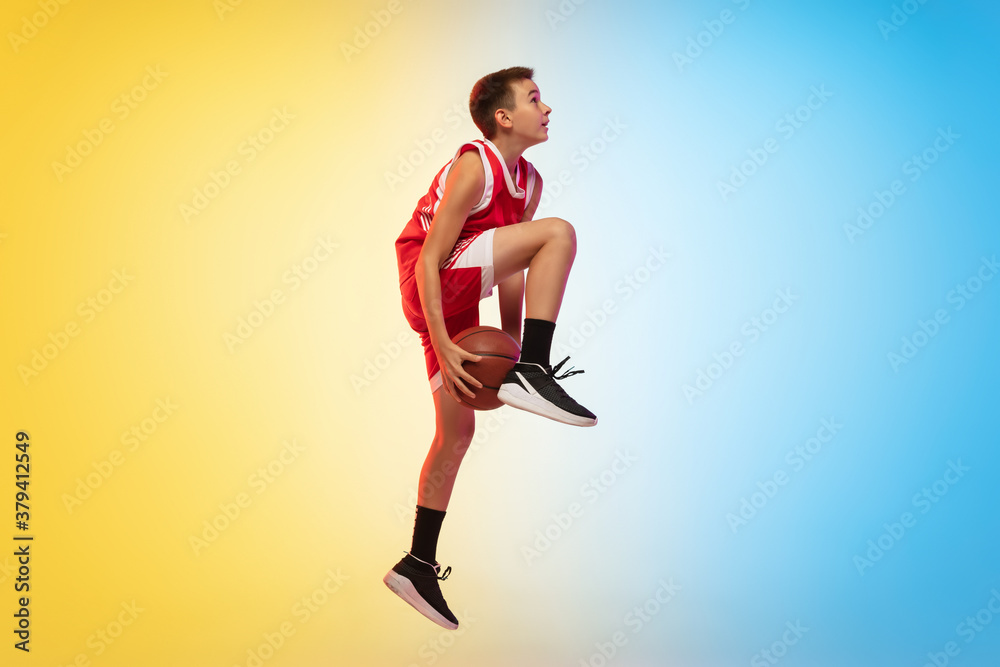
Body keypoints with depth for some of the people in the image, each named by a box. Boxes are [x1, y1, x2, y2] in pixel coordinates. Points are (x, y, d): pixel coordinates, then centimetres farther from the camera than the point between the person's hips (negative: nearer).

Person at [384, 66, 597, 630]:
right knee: (557, 232, -20)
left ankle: (418, 567, 18)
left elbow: (512, 265, 14)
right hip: (430, 287, -9)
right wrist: (443, 348, -25)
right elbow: (429, 260, -20)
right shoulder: (473, 167, -16)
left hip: (460, 298, 9)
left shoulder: (529, 181, 10)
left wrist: (511, 346, 8)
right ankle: (534, 374, -23)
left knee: (458, 432, 9)